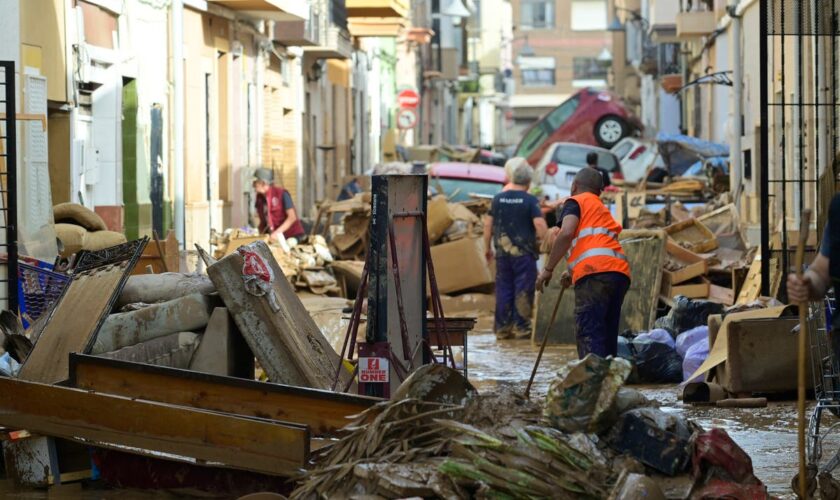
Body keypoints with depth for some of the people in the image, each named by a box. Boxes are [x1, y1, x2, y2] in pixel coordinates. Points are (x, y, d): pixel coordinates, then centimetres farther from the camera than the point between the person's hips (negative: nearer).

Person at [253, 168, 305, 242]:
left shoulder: (282, 194, -12)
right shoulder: (260, 198, 5)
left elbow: (292, 217, -18)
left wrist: (277, 232, -27)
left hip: (293, 236, -5)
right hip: (275, 238, 5)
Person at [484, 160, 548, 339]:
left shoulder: (498, 198, 5)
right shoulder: (530, 200, -8)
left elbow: (488, 225, 8)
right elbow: (540, 225, -15)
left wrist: (488, 248, 17)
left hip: (503, 252, 4)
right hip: (524, 253, -4)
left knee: (503, 289, 10)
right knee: (523, 290, 2)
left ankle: (502, 328, 12)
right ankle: (521, 327, 2)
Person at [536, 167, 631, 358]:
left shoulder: (575, 202, 12)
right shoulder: (602, 208, 35)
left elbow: (566, 233, -6)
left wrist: (548, 268, -2)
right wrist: (573, 273, 39)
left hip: (595, 273, -7)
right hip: (620, 272, 7)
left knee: (588, 334, -14)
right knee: (608, 335, 10)